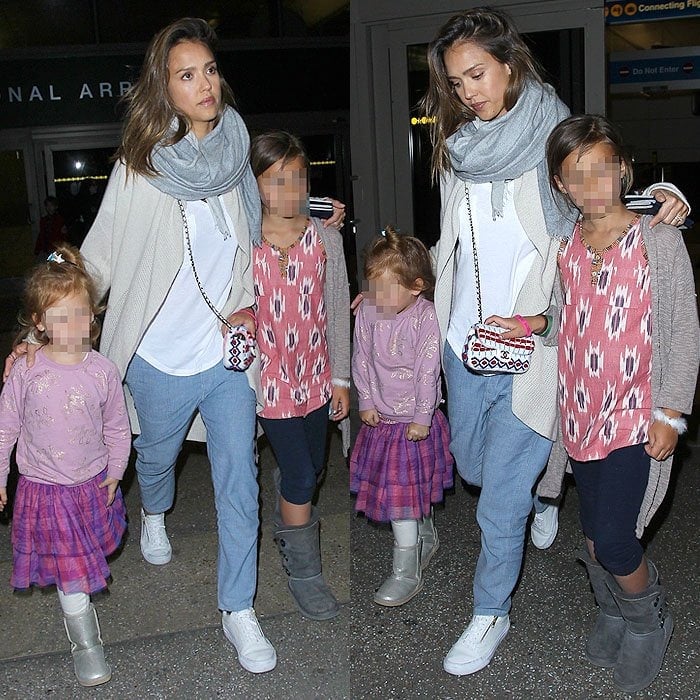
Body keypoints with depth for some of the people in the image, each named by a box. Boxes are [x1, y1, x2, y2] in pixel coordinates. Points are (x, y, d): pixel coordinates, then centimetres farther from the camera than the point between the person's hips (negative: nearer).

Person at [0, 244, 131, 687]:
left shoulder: (103, 371, -12)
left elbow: (118, 427, 2)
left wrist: (115, 472, 4)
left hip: (94, 484, 2)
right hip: (45, 489, -2)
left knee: (87, 555, 21)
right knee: (70, 572, 2)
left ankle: (77, 597, 51)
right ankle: (86, 643, 16)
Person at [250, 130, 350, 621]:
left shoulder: (326, 238, -3)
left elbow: (338, 312, 2)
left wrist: (341, 378, 3)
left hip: (315, 373, 4)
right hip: (270, 377, -4)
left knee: (313, 466, 20)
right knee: (300, 475, -3)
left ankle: (287, 522, 52)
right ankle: (304, 574, 18)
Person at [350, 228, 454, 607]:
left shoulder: (425, 317, -19)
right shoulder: (367, 312, -6)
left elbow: (428, 371, -16)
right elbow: (361, 359, 3)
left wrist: (422, 418, -14)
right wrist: (366, 401, 1)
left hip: (413, 420, -5)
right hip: (380, 418, 5)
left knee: (401, 491, -2)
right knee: (414, 487, 19)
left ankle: (406, 573, 10)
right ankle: (427, 538, 43)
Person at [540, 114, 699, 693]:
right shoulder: (562, 246, 3)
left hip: (635, 415, -4)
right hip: (581, 412, 4)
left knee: (612, 539, -9)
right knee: (594, 535, 15)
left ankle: (650, 620, 22)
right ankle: (613, 621, 41)